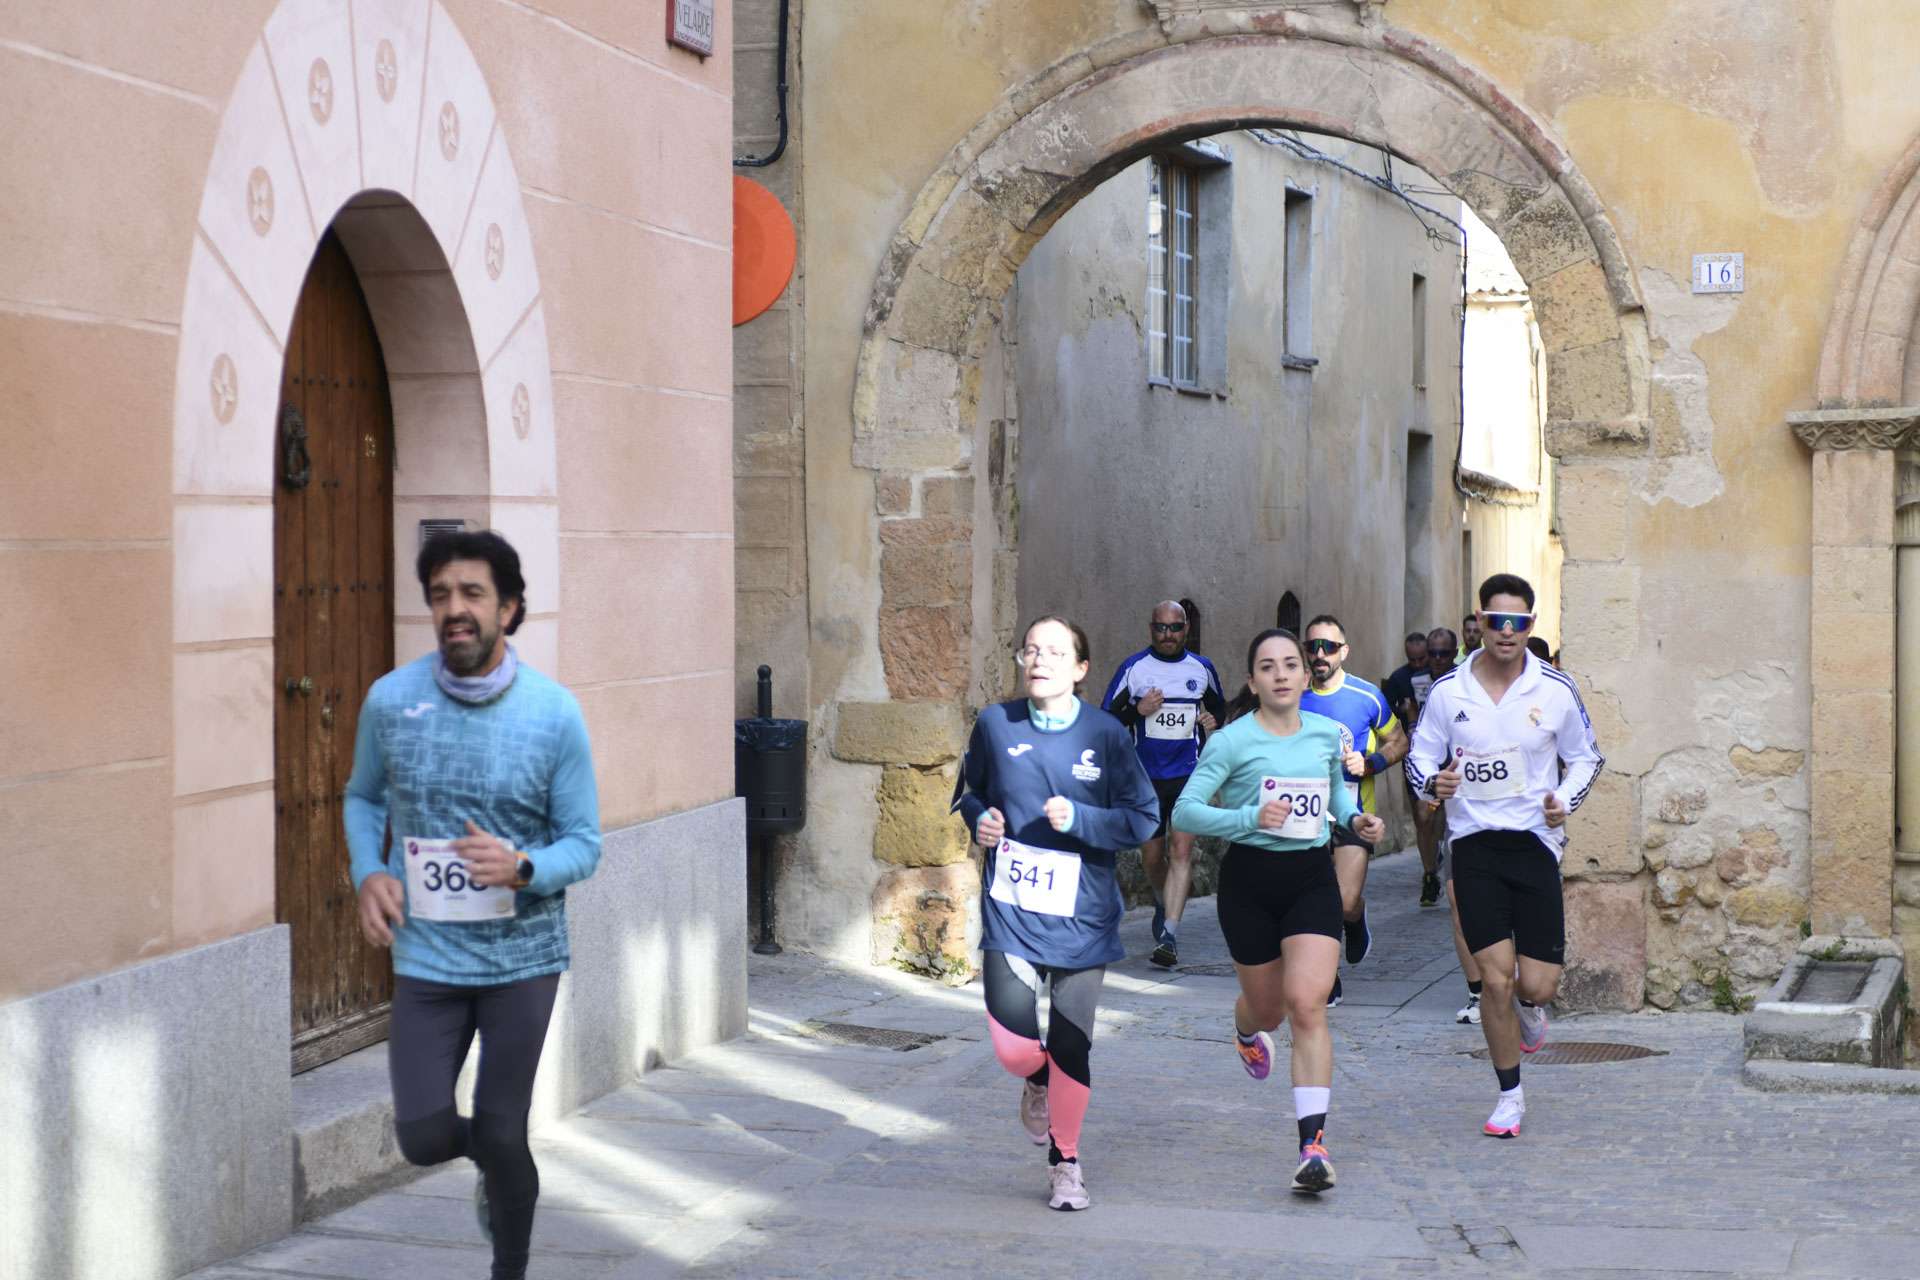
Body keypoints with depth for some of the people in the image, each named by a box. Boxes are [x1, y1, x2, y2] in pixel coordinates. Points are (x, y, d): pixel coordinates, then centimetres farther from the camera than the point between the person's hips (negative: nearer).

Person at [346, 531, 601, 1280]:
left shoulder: (554, 713, -9)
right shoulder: (390, 700, -3)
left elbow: (583, 844, -3)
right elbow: (363, 798, 14)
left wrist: (522, 869, -24)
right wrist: (369, 874, -5)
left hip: (522, 956, -1)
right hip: (427, 957, 1)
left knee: (500, 1135, 4)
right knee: (423, 1138, -5)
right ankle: (493, 1160, 32)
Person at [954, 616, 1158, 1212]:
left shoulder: (1105, 733, -5)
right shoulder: (996, 724, 0)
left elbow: (1143, 818, -3)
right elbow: (969, 790, 18)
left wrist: (1077, 819, -17)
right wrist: (980, 818, -3)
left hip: (1080, 915, -1)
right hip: (1011, 910, 1)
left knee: (1070, 1047, 2)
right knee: (1014, 1046, -9)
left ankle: (1065, 1163, 23)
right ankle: (1037, 1081, 30)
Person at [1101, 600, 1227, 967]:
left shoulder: (1202, 668, 5)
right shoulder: (1133, 667, 0)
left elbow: (1219, 705, 22)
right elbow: (1107, 718, 1)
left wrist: (1214, 720, -1)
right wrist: (1137, 711, -17)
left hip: (1189, 775, -1)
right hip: (1146, 776, 1)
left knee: (1181, 850, -15)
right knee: (1152, 857, 10)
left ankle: (1169, 935, -18)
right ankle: (1163, 902, 43)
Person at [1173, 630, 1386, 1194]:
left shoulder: (1328, 733, 6)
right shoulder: (1231, 741, -8)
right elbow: (1185, 811, -11)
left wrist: (1355, 817, 6)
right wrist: (1251, 817, -24)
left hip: (1312, 877, 2)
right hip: (1250, 878, -2)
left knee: (1308, 1006, -15)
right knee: (1268, 1007, 13)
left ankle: (1313, 1144, -16)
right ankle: (1247, 1029, 55)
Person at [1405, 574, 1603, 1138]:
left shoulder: (1555, 689, -1)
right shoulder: (1448, 691, -1)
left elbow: (1585, 757, 11)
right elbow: (1419, 755, 9)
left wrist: (1565, 800, -8)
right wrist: (1433, 781, -14)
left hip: (1535, 842, 0)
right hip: (1474, 844, 0)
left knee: (1537, 984, -4)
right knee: (1496, 977, -6)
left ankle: (1528, 1008, 36)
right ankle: (1510, 1095, 12)